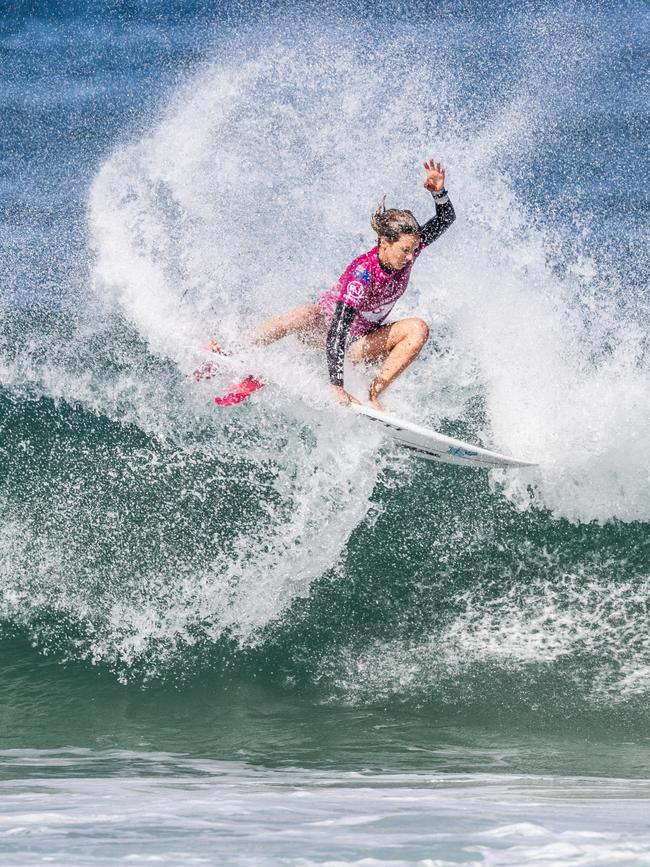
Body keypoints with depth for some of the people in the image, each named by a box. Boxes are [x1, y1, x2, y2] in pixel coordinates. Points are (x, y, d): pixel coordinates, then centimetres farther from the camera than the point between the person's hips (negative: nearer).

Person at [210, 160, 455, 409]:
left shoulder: (407, 248, -14)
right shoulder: (362, 273, -33)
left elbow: (446, 219, -4)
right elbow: (338, 329, -41)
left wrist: (439, 191, -28)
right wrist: (336, 386, -50)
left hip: (359, 343, 5)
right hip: (324, 326, -5)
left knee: (418, 329, -22)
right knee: (304, 315, -40)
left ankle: (374, 394, -25)